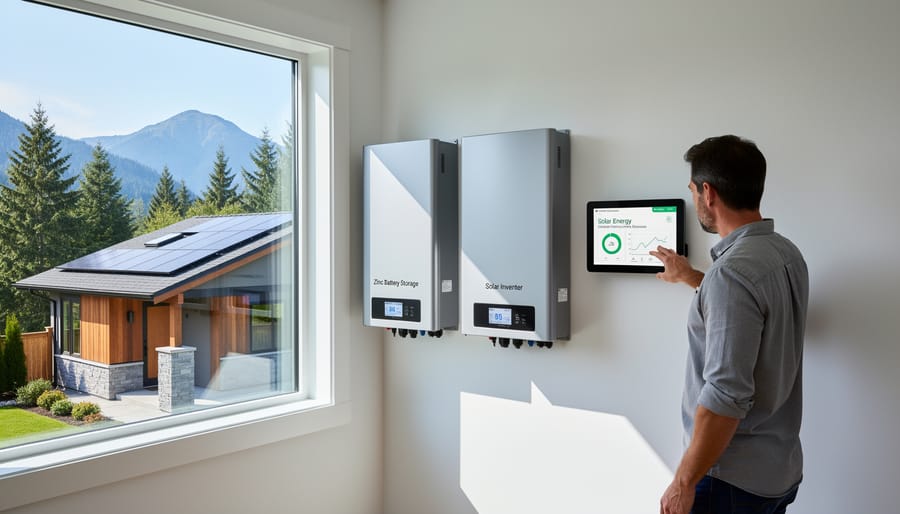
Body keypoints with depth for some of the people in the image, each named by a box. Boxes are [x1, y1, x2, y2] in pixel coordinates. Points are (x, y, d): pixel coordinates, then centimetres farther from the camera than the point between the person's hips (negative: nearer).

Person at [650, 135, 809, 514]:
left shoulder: (732, 272, -25)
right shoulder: (787, 254, 3)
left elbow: (726, 395, -28)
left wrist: (684, 482, -19)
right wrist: (690, 277, 31)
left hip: (733, 480, -8)